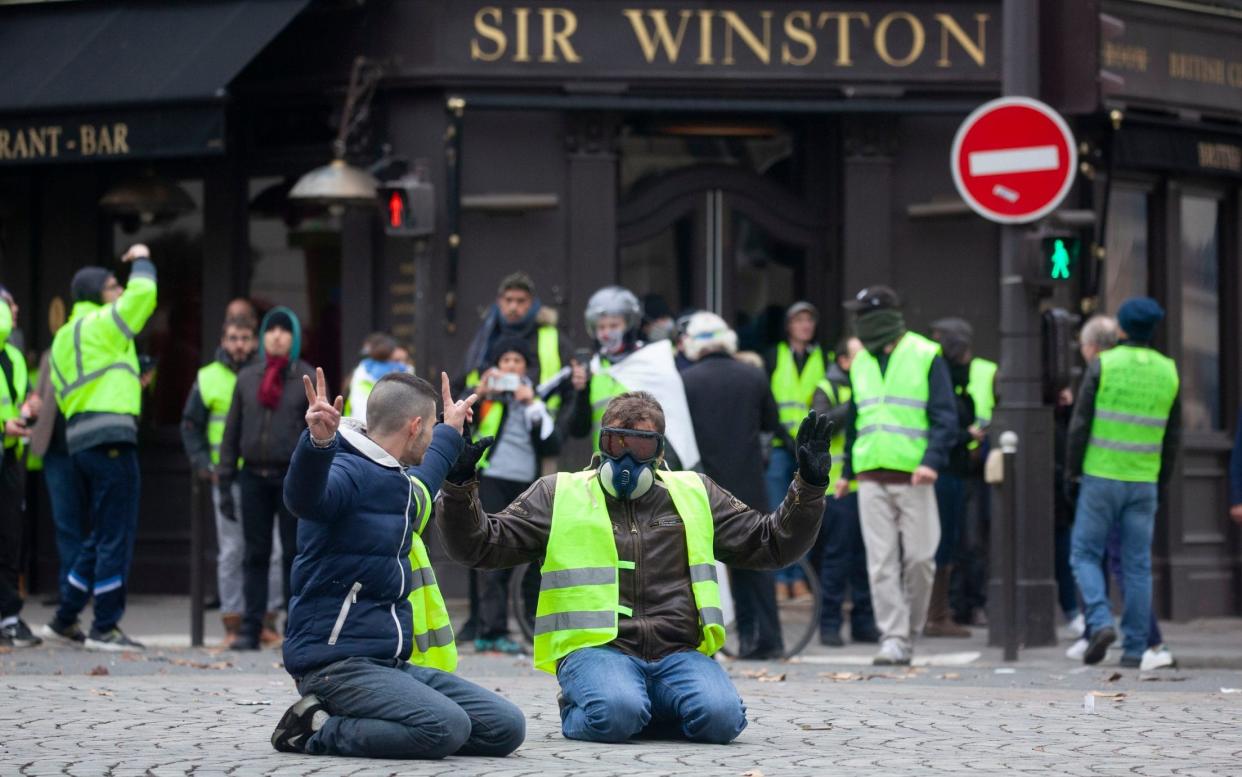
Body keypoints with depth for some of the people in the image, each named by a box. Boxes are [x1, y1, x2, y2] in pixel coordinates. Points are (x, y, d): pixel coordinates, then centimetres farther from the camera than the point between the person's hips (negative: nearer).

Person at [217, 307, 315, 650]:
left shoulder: (307, 379, 3)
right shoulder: (247, 378, 11)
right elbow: (232, 431, 13)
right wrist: (224, 482, 8)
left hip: (293, 477, -3)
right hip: (254, 476, 3)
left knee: (295, 554, 0)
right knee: (255, 554, 4)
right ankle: (251, 628, 6)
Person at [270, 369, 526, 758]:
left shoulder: (397, 481, 19)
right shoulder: (347, 473, -12)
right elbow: (305, 499, -37)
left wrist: (450, 432, 56)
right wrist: (318, 442, -55)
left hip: (394, 663, 10)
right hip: (338, 663, -10)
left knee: (506, 727, -4)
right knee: (445, 726, -32)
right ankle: (316, 729, -11)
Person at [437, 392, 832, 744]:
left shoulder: (696, 494, 20)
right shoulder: (557, 495, 13)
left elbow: (771, 544, 22)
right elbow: (480, 545, 10)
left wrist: (809, 486, 8)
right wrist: (459, 486, -6)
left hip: (679, 654, 3)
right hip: (596, 648, -2)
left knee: (720, 716, -28)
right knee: (615, 715, -35)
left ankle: (640, 706, 2)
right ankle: (577, 711, 1)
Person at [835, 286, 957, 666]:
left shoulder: (926, 356, -1)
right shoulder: (861, 362, 15)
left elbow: (944, 416, -5)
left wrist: (932, 460, -18)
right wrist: (846, 470, 24)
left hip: (913, 477, -4)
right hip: (872, 478, 4)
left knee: (919, 557, -1)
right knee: (881, 562, -3)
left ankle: (910, 631, 15)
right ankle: (893, 638, -2)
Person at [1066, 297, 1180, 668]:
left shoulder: (1103, 365, -7)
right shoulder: (1168, 371, 5)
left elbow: (1080, 424, -8)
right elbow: (1173, 433, 9)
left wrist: (1072, 471, 1)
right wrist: (1162, 478, 18)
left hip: (1101, 476, -3)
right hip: (1144, 482, 3)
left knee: (1085, 554, 7)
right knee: (1137, 564, 6)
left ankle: (1100, 623, -14)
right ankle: (1134, 648, 4)